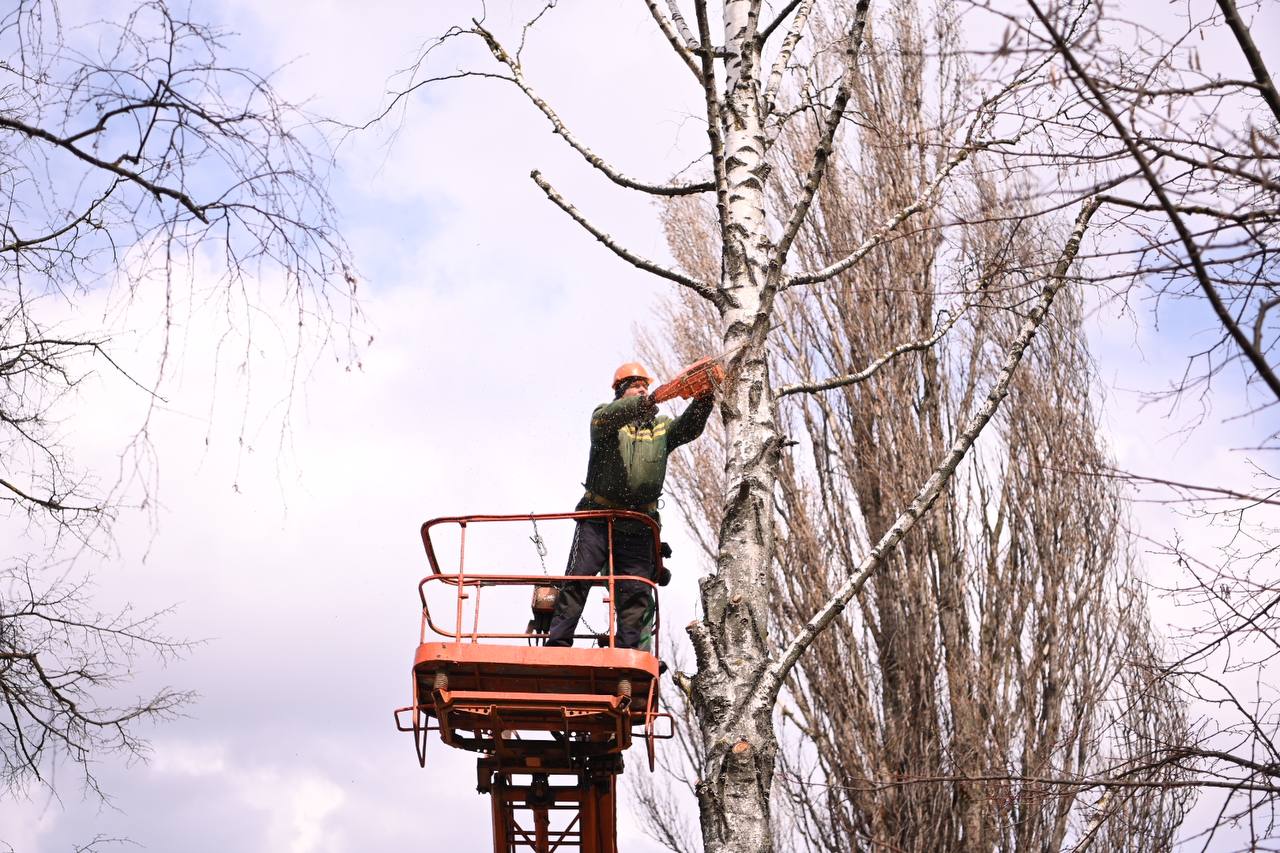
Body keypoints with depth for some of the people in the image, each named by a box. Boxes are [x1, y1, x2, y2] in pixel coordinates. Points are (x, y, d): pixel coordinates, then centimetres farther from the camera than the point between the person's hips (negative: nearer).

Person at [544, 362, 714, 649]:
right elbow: (605, 419, -21)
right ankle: (557, 643, -9)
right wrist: (644, 403, -38)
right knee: (578, 579, -9)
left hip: (638, 526, 3)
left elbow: (688, 428, -4)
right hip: (598, 519, -3)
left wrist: (703, 400, -25)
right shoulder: (606, 417, 5)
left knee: (636, 592, -2)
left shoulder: (660, 427, 15)